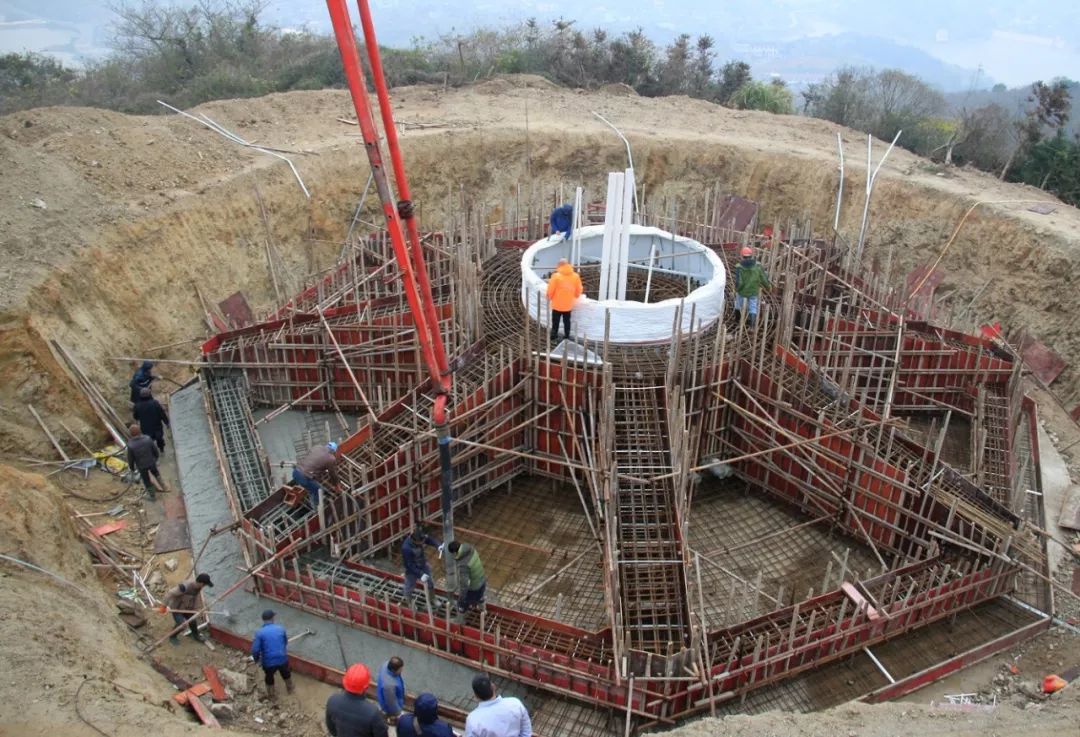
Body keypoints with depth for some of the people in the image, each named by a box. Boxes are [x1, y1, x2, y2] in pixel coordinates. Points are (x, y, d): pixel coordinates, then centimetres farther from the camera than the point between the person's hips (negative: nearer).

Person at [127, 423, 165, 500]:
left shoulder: (131, 445, -29)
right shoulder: (148, 439, -23)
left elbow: (130, 459, -15)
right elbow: (156, 451, -8)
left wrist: (132, 467, 6)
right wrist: (156, 457, 14)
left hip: (141, 466, -2)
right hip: (151, 462, 2)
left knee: (146, 480, 21)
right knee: (156, 473, 31)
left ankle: (151, 495, 40)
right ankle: (163, 487, 48)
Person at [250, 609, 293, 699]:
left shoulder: (260, 632, -15)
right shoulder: (280, 628, -5)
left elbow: (255, 650, -16)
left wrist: (256, 659, 5)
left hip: (268, 661, -2)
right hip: (282, 658, 2)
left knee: (269, 677, 27)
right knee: (286, 673, 32)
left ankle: (271, 695, 47)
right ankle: (290, 688, 55)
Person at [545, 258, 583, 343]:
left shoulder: (556, 276, -19)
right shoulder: (576, 276, -7)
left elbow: (550, 290, -12)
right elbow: (579, 290, 3)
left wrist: (549, 297, 8)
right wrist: (576, 296, 24)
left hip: (557, 304, -3)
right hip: (568, 305, 3)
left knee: (555, 321, 13)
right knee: (567, 321, 18)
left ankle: (554, 336, 21)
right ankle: (567, 336, 26)